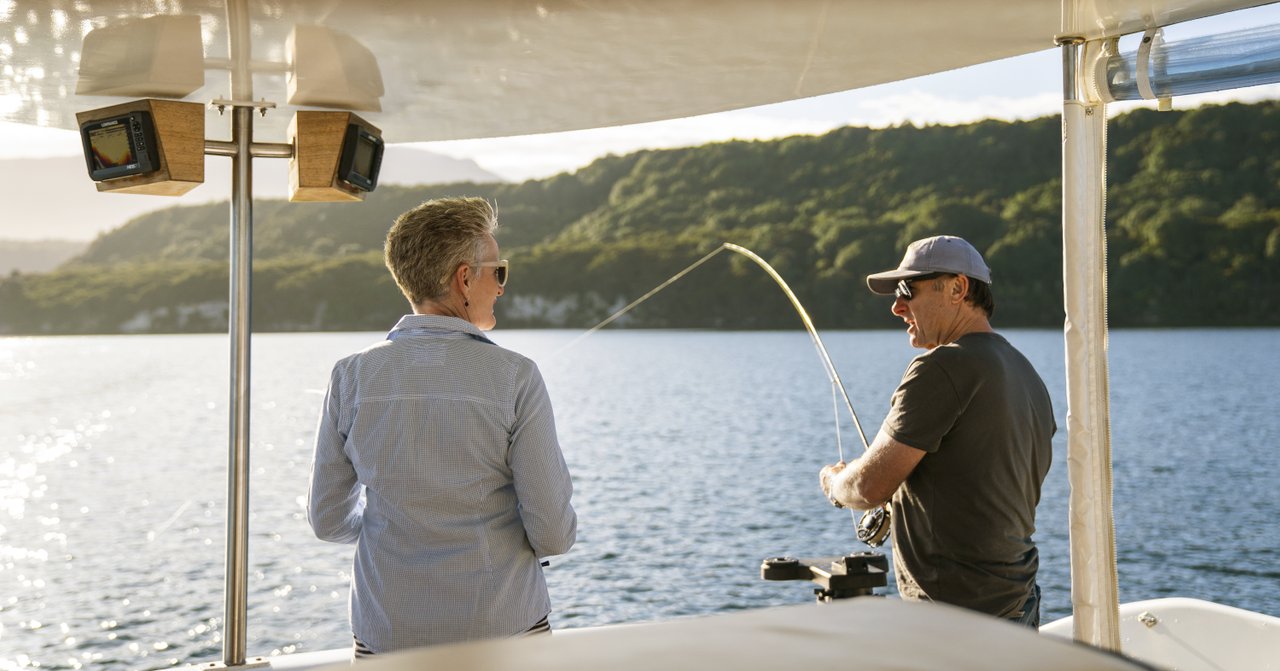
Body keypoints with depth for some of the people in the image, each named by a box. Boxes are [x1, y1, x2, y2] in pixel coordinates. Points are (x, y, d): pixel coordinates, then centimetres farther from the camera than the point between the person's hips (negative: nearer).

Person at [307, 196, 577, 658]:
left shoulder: (352, 376, -4)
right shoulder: (514, 378, -12)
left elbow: (329, 520, 3)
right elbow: (553, 532, -11)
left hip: (387, 636, 3)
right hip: (504, 628, -2)